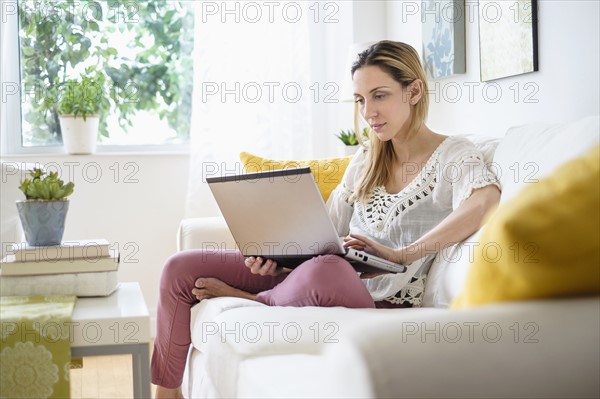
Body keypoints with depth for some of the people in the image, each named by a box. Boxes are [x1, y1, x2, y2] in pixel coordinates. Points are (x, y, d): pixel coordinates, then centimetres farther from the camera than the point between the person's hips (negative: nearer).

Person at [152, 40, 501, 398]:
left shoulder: (454, 156, -5)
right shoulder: (367, 159, 16)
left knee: (323, 271, -43)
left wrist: (402, 254, -30)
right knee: (182, 269, 0)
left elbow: (485, 200, -28)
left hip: (378, 299, -6)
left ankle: (254, 301, -9)